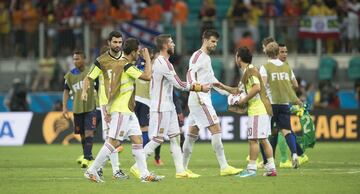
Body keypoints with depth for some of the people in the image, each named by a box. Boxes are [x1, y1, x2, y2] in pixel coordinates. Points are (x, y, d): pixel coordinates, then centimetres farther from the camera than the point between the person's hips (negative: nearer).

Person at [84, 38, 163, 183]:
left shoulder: (119, 64, 16)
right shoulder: (127, 66, -15)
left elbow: (112, 89, 19)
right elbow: (147, 76, -20)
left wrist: (108, 110, 21)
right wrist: (147, 58, -8)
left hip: (128, 111, 10)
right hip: (121, 111, -10)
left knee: (138, 140, 6)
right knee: (114, 142, -9)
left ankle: (145, 174, 4)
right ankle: (92, 171, -5)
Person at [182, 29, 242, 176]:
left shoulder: (206, 58, 21)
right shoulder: (198, 56, -9)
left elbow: (211, 80, 27)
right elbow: (190, 74, -21)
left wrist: (228, 92, 24)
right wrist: (198, 92, -32)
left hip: (203, 99, 10)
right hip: (200, 100, -10)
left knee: (192, 134, 11)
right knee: (216, 130, -11)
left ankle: (183, 168, 14)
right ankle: (224, 167, -13)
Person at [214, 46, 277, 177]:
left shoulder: (250, 70, -10)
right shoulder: (247, 71, 21)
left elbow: (257, 88, -25)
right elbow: (238, 91, 29)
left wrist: (244, 100, -17)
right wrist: (223, 87, 26)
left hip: (258, 110, -10)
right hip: (263, 109, 10)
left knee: (253, 139, -8)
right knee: (263, 139, 11)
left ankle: (251, 168, -6)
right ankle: (271, 167, 11)